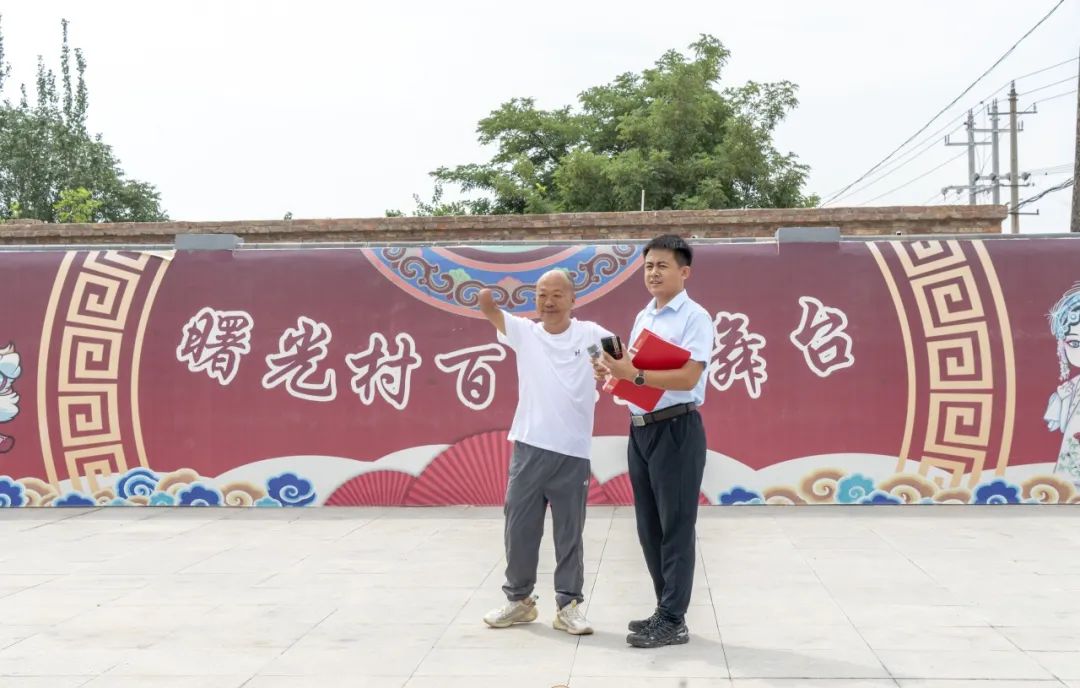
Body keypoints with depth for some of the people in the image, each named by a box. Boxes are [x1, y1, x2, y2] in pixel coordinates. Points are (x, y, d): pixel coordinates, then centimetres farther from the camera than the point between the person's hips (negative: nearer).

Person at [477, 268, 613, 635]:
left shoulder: (590, 334, 2)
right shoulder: (524, 332, 5)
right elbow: (490, 312, -10)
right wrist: (486, 298, -34)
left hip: (573, 452, -2)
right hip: (529, 447, 2)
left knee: (569, 533, 7)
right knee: (519, 527, 10)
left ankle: (568, 605, 17)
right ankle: (519, 599, 25)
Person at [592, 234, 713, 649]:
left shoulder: (695, 317, -10)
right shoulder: (643, 317, 15)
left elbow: (687, 378, -20)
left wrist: (634, 375, -27)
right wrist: (614, 373, 0)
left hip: (676, 429, -8)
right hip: (640, 429, 8)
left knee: (675, 528, -2)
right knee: (649, 528, 13)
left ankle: (673, 621, 5)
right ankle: (665, 609, 25)